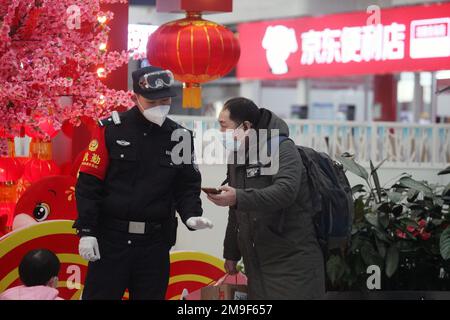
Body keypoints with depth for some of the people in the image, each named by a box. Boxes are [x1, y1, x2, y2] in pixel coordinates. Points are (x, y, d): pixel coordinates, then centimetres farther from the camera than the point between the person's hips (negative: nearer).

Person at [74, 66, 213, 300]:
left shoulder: (180, 137, 5)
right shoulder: (111, 129, -5)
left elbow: (187, 185, 10)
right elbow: (88, 184, -5)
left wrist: (191, 216, -10)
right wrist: (86, 231, -10)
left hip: (155, 243, 3)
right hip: (111, 237, -3)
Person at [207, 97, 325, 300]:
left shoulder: (282, 149, -12)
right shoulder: (236, 157, 14)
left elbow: (286, 191, -30)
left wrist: (238, 198, -39)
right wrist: (231, 253, 23)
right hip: (256, 265, 8)